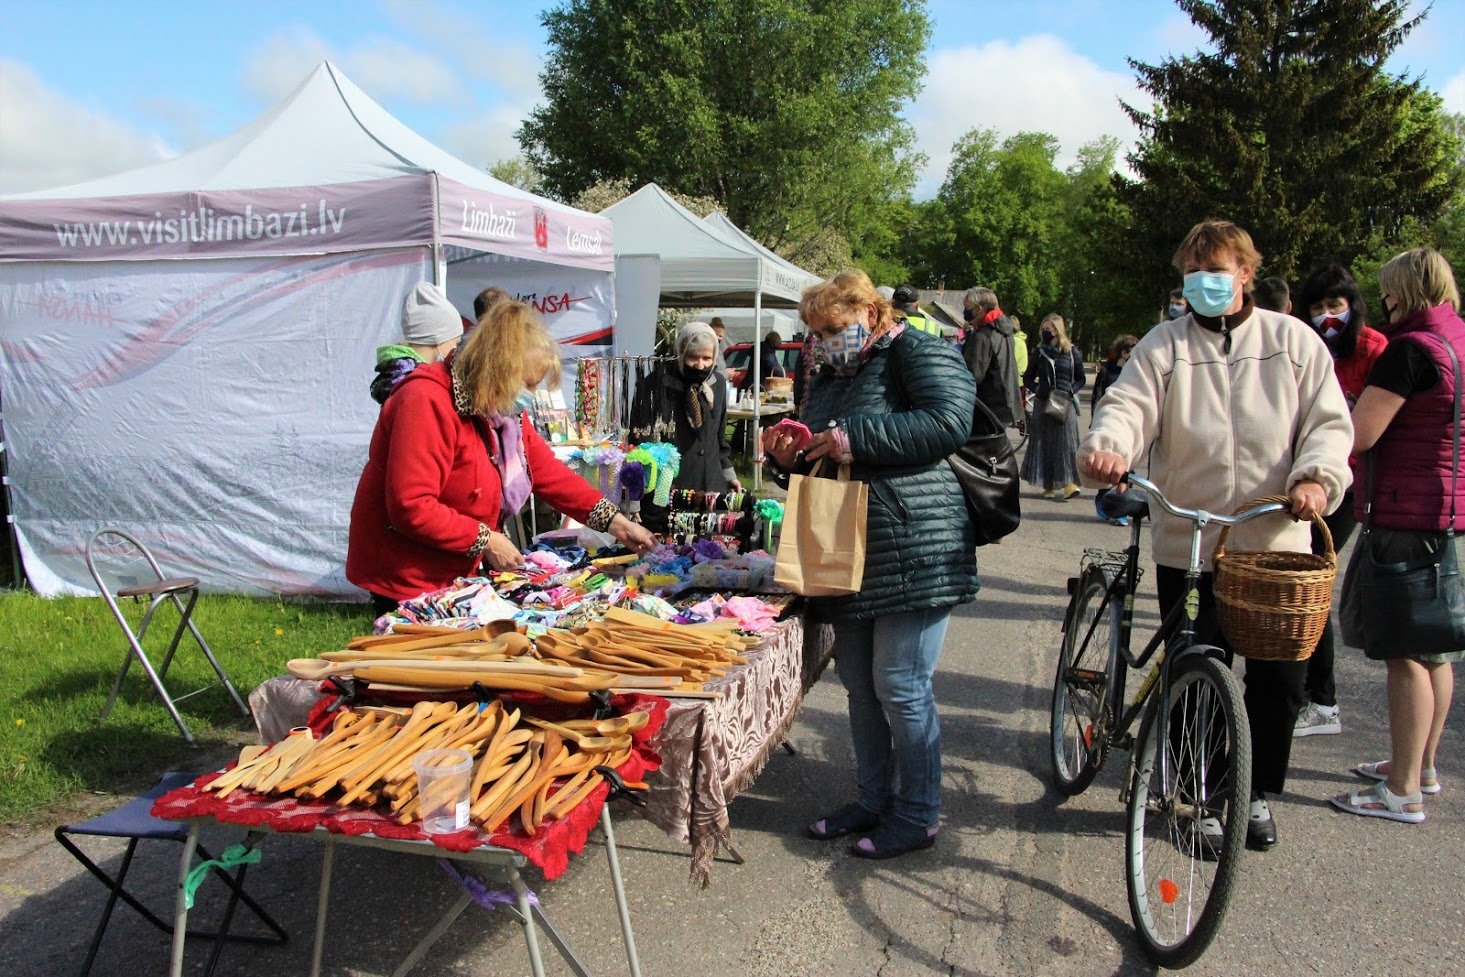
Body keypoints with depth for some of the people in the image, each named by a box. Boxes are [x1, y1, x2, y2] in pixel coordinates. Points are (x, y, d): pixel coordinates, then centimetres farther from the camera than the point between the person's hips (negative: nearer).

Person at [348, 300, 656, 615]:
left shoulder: (505, 410, 4)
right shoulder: (427, 403, -25)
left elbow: (548, 472, 6)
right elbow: (410, 507, -30)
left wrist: (615, 522, 0)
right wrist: (486, 541, -22)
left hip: (456, 574, 9)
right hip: (405, 582, -9)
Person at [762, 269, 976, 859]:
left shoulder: (919, 352, -4)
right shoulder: (828, 379, 21)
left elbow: (948, 423, -21)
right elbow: (817, 468, 26)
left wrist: (857, 438, -21)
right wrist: (786, 458, 3)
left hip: (914, 552, -8)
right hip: (849, 556, 8)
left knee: (900, 687, -3)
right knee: (859, 684, 13)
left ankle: (918, 815, 13)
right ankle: (873, 800, 28)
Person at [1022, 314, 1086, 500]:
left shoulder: (1071, 352, 3)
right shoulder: (1040, 353, 8)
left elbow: (1081, 379, 9)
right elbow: (1027, 378, 13)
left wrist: (1071, 390, -10)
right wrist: (1037, 389, -7)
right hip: (1044, 403, 2)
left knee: (1066, 441, -7)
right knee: (1044, 442, 1)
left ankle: (1070, 483, -6)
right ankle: (1049, 486, 8)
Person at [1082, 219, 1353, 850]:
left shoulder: (1294, 341, 7)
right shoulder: (1164, 345, 4)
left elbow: (1329, 423, 3)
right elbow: (1128, 407, -11)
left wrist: (1318, 478, -17)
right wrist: (1106, 447, -34)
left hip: (1277, 544, 1)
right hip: (1187, 545, -1)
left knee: (1279, 680, 7)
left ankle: (1259, 793, 30)